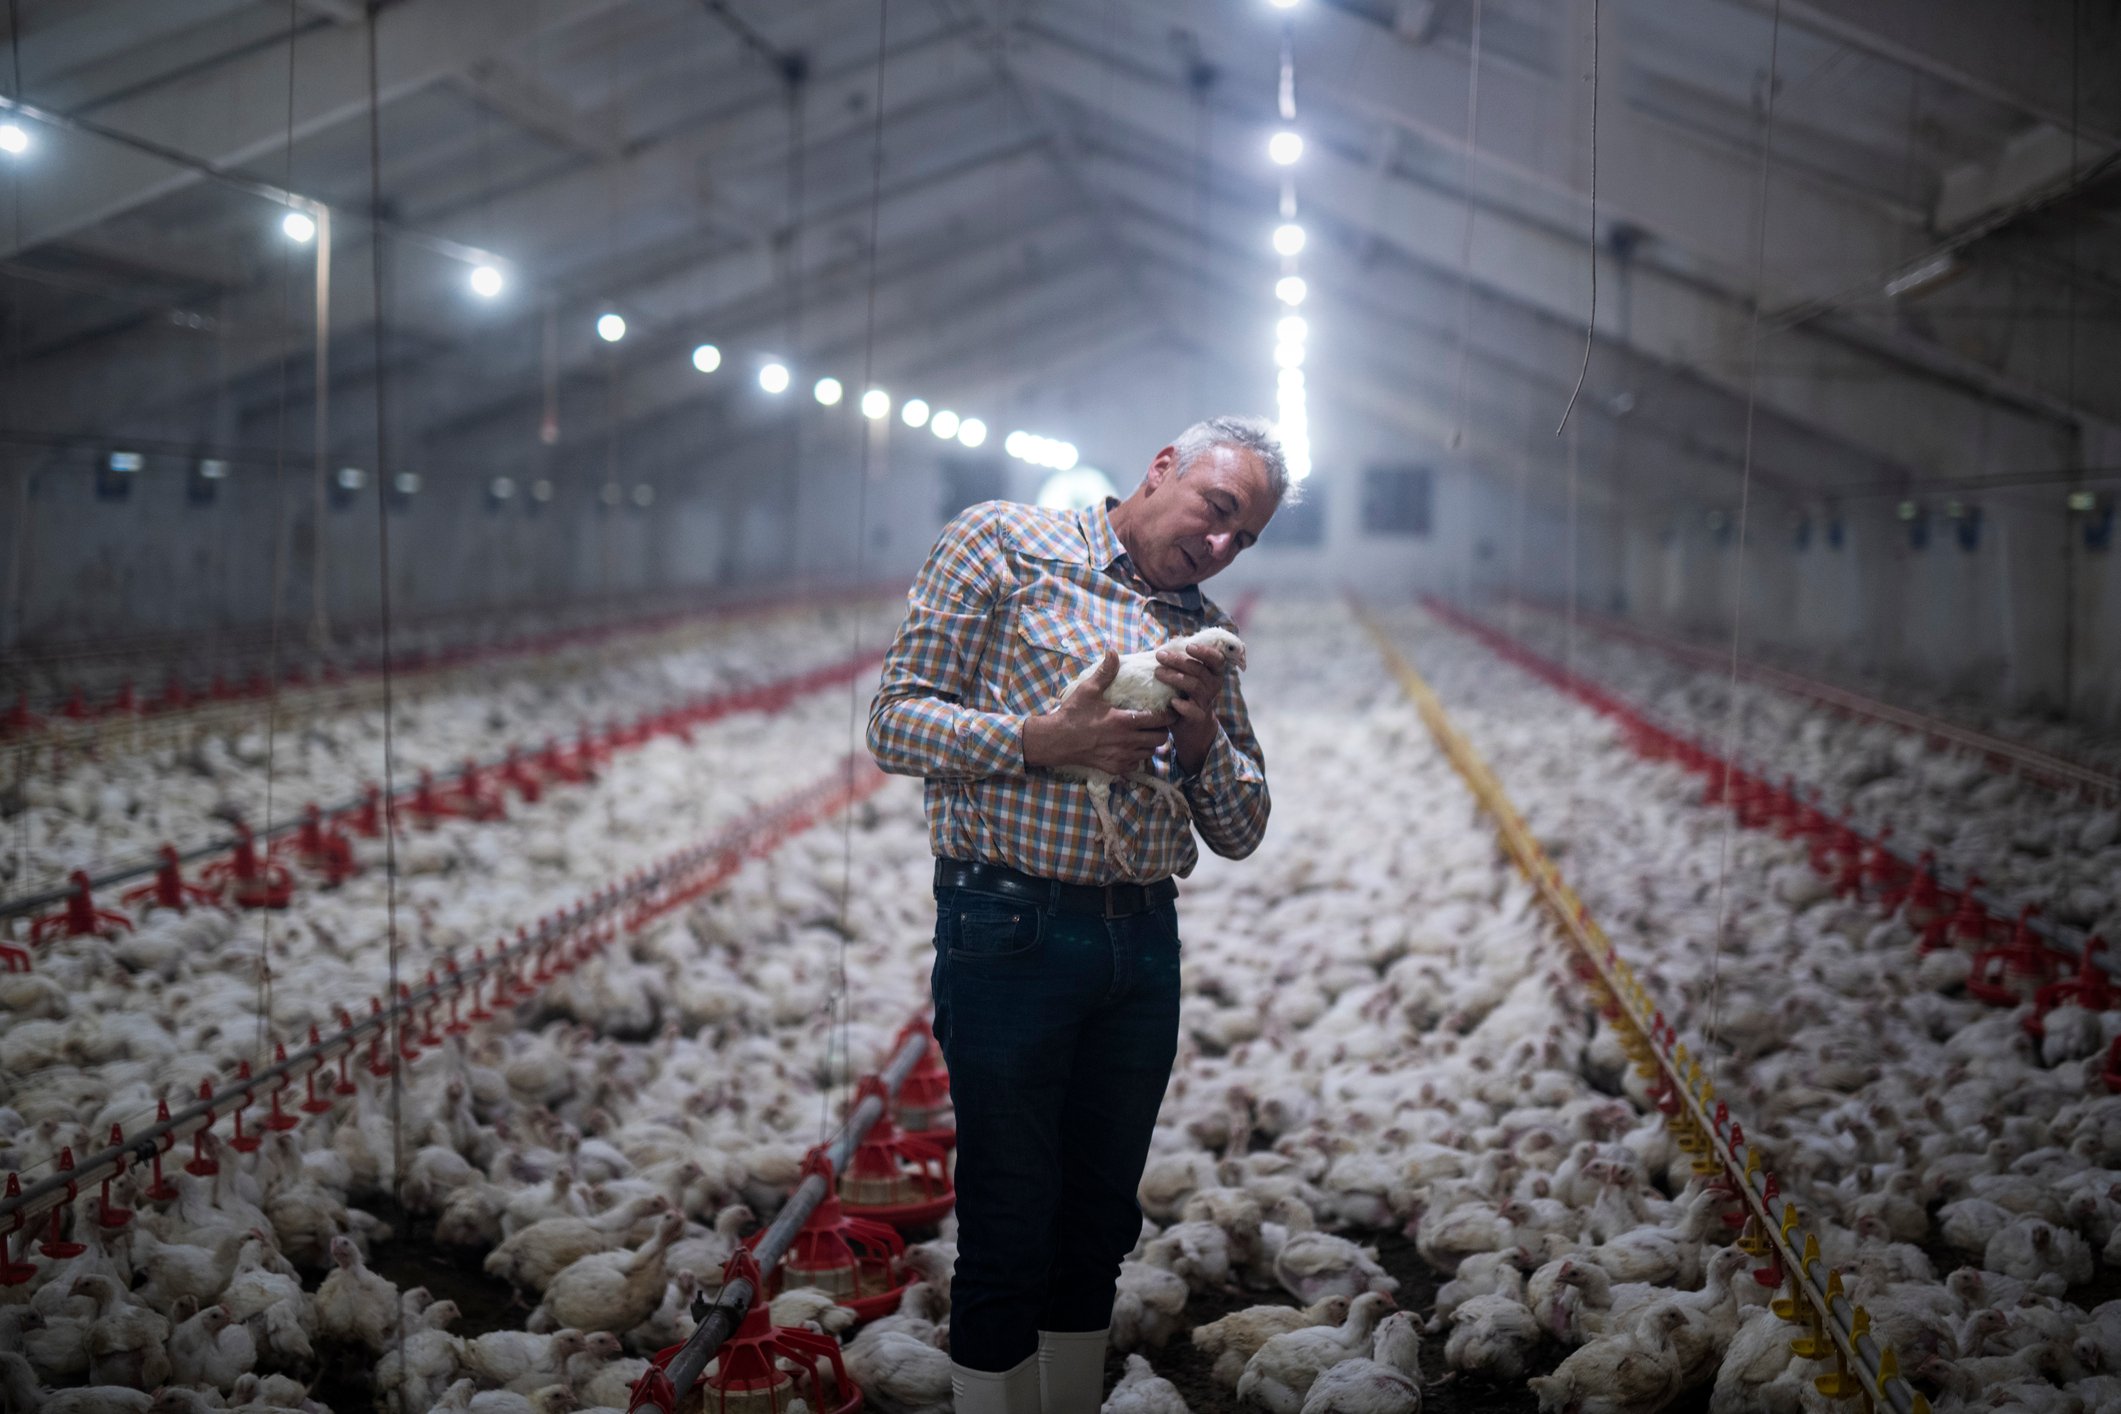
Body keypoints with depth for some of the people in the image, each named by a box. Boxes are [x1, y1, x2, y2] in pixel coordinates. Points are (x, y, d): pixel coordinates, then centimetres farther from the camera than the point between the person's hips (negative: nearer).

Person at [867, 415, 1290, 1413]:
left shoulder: (1205, 631, 16)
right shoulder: (1003, 542, 0)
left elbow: (1242, 834, 15)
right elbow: (896, 721, -6)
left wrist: (1204, 739, -4)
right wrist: (1039, 740, -18)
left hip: (1145, 946, 6)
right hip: (1009, 930, -6)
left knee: (1099, 1223, 14)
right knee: (1008, 1233, -2)